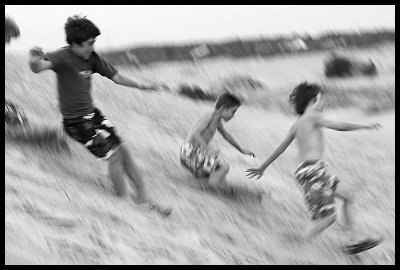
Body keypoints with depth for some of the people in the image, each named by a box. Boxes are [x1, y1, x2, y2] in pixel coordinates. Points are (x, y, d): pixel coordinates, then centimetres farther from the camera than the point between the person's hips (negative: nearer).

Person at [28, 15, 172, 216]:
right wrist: (35, 61, -65)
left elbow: (115, 76, 11)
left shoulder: (91, 58, 0)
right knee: (113, 154, -10)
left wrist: (142, 86, 13)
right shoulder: (63, 57, -21)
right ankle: (124, 200, 5)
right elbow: (38, 67, -41)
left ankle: (144, 196, 15)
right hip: (76, 122, -7)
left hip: (92, 114, 7)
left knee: (123, 150, 5)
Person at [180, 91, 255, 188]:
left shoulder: (217, 121, 15)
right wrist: (208, 148, -34)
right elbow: (195, 134, -26)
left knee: (223, 181, 11)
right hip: (190, 151, -10)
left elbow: (226, 135, 33)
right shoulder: (209, 116, -14)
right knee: (225, 167, -21)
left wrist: (241, 150, 42)